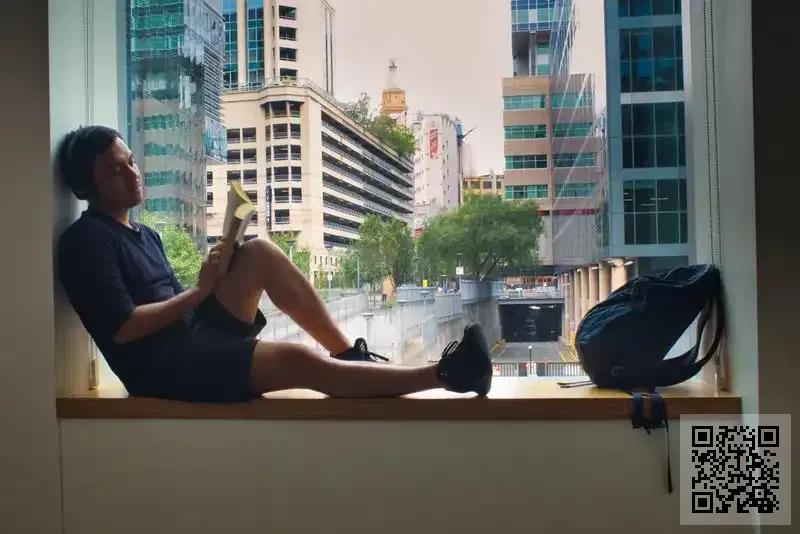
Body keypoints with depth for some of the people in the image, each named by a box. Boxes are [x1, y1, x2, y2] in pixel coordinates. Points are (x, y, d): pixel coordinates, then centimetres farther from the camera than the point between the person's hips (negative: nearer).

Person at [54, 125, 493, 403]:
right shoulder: (86, 241, -8)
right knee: (297, 361, -28)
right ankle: (442, 374, -24)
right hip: (162, 365, -8)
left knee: (259, 252, -9)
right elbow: (123, 327, -17)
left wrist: (216, 274, -2)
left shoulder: (144, 234, 19)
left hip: (198, 333, 8)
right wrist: (200, 290, -12)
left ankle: (348, 352, -8)